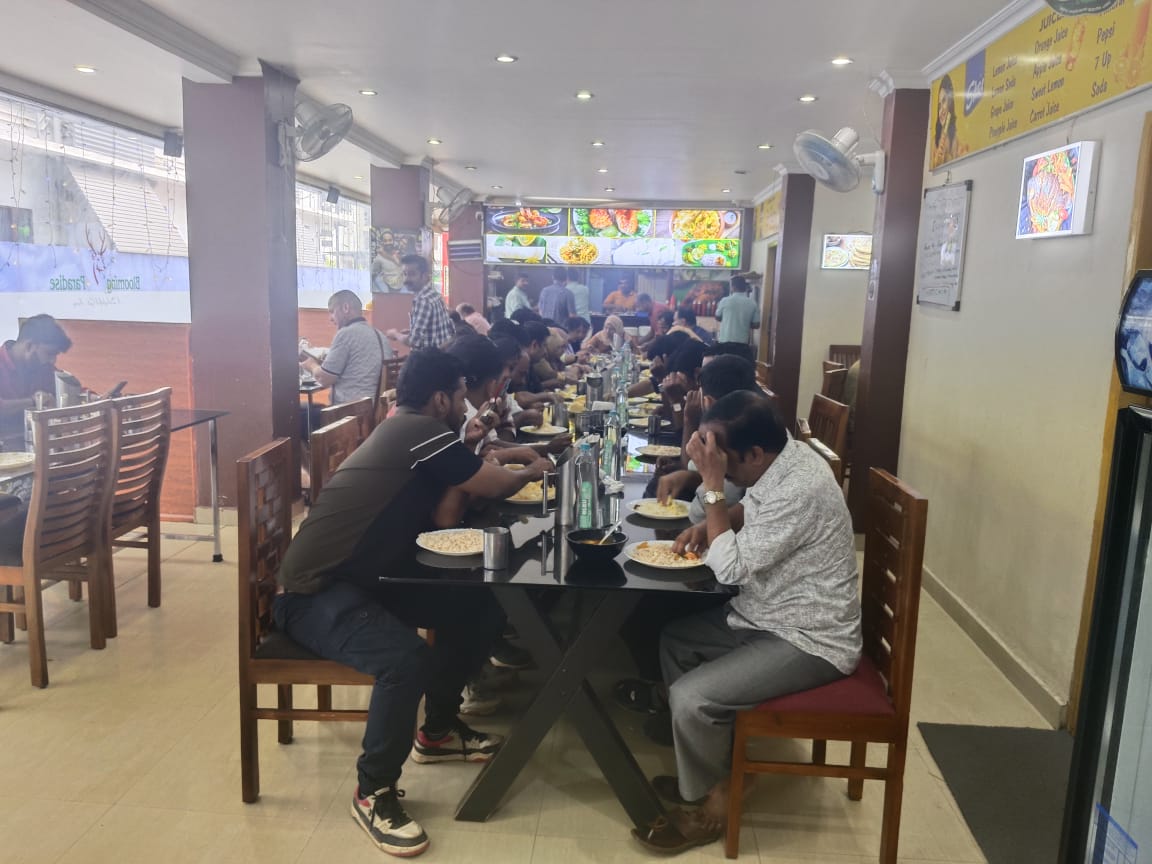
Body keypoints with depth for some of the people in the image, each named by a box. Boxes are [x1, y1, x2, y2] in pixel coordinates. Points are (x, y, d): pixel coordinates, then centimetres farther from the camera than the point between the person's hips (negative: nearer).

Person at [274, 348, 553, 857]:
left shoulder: (407, 434, 13)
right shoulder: (422, 431, -17)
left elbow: (444, 519, 7)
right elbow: (497, 487, -9)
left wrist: (467, 454, 3)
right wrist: (532, 472, 11)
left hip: (361, 579, 10)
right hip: (315, 594, -10)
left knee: (477, 608, 3)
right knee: (407, 658, -32)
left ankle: (437, 730, 21)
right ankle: (373, 792, -7)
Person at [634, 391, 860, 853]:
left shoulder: (800, 489, -31)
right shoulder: (780, 460, -2)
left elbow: (730, 568, -28)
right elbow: (751, 509, 20)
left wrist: (713, 484, -27)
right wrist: (708, 526, 2)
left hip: (809, 640, -10)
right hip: (773, 615, 10)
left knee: (691, 697, -19)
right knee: (674, 640, 14)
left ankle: (710, 799, 9)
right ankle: (708, 762, 25)